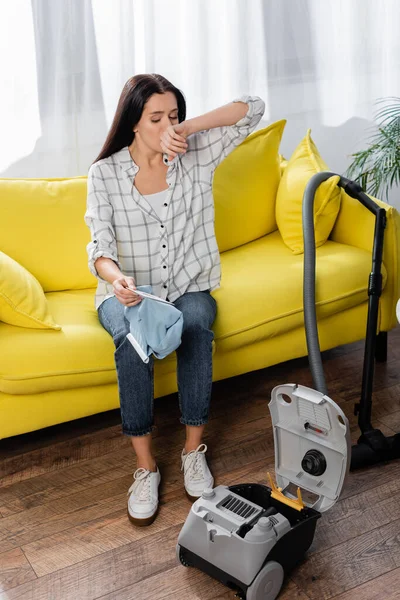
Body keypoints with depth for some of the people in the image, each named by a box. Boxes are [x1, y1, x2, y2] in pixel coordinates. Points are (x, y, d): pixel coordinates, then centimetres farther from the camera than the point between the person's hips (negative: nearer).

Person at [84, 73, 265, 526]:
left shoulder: (196, 155, 0)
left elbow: (253, 108, -5)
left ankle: (193, 449, -19)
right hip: (128, 291, -1)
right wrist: (117, 278, -38)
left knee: (195, 327, -34)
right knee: (132, 341, -34)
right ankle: (145, 465, -21)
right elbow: (100, 246, -14)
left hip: (188, 287, 1)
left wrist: (189, 128, -16)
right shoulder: (105, 173, -5)